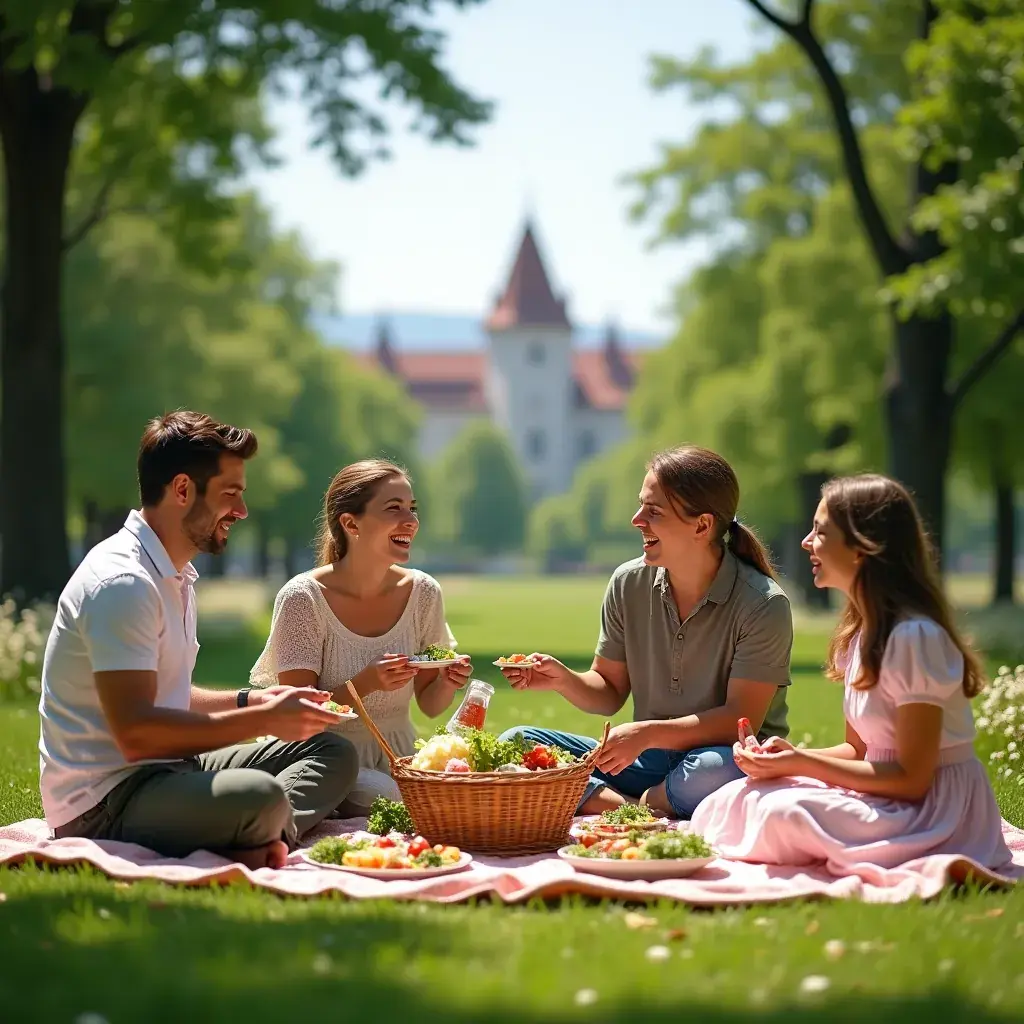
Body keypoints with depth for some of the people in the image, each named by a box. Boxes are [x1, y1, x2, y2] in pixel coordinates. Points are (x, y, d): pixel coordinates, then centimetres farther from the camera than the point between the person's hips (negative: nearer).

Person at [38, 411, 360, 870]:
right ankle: (268, 835, -5)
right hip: (104, 803, -11)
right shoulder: (122, 582, -18)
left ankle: (263, 842, -20)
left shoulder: (174, 575, 17)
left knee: (334, 753, 4)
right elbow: (136, 733, -25)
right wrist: (263, 719, -19)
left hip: (166, 770, 11)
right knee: (261, 796, -37)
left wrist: (250, 700, 11)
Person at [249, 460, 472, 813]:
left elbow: (429, 704, 10)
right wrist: (366, 684, -28)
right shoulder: (303, 598, -12)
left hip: (399, 761, 5)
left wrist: (447, 683, -14)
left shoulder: (422, 592, 1)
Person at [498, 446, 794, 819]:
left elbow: (741, 718, -16)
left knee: (714, 770, -42)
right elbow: (609, 692, 11)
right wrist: (565, 680, -10)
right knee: (515, 743, -10)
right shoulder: (629, 583, 2)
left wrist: (648, 733, -25)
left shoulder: (763, 605, -13)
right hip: (649, 761, 5)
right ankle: (631, 810, -27)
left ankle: (643, 805, -10)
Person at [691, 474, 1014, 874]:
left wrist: (801, 764, -18)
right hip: (886, 799, 8)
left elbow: (912, 778, -19)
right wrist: (791, 755, -4)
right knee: (738, 798, -9)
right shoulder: (859, 631, 9)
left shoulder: (914, 636, -20)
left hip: (936, 811, -8)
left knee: (785, 814, -28)